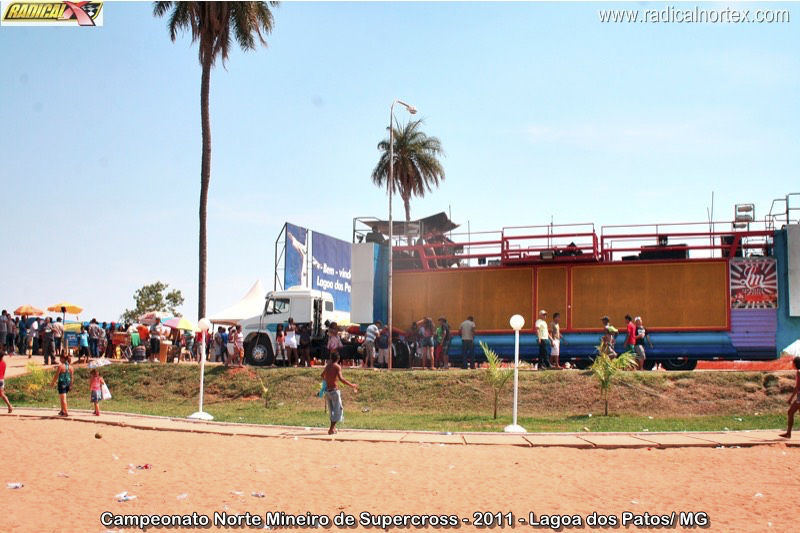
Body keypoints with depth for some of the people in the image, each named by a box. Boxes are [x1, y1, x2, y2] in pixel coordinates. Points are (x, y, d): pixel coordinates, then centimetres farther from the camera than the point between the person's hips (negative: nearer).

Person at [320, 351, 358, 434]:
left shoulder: (327, 366, 10)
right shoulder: (337, 367, -9)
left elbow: (322, 375, 29)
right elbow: (341, 378, -22)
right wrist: (351, 385, -21)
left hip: (327, 391, 7)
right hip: (334, 390, -7)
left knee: (332, 410, 18)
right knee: (338, 410, 1)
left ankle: (333, 428, 20)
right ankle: (331, 429, -7)